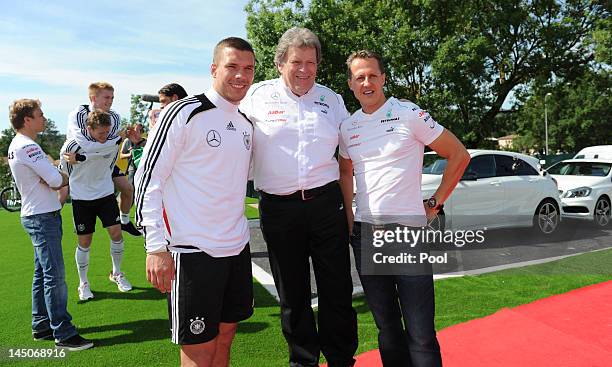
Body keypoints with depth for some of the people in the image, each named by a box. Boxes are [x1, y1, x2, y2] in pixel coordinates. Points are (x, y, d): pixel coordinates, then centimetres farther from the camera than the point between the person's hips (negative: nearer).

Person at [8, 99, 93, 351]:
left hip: (35, 216, 11)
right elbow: (57, 180, -21)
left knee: (42, 274, 16)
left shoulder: (17, 145, 16)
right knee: (55, 276, -8)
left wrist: (55, 178, -9)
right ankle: (63, 334, -3)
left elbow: (49, 180, 11)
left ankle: (41, 326, 25)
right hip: (42, 217, -11)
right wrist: (65, 178, 0)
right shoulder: (27, 146, -16)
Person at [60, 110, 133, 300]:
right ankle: (83, 283, 21)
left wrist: (105, 182, 5)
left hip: (106, 194, 2)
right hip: (81, 199, -2)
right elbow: (64, 169, 0)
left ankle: (116, 273, 21)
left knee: (116, 233, -2)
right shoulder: (72, 145, -18)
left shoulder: (114, 141, -14)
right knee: (84, 242, 3)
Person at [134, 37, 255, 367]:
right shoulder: (184, 113, -10)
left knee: (224, 339, 18)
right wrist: (156, 247, -17)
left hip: (237, 249, 7)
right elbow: (148, 178, -11)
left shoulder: (246, 124, 12)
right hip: (192, 252, -7)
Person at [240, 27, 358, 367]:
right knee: (292, 292, 11)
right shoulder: (258, 95, 4)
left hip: (326, 202, 1)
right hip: (278, 208, -1)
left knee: (337, 288, 5)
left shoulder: (331, 99, 11)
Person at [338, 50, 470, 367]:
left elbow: (459, 155, 0)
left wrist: (435, 203, -2)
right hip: (364, 232, 5)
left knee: (420, 333, -4)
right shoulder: (347, 127, 10)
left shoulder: (409, 114, -4)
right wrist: (348, 216, 12)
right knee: (386, 325, 16)